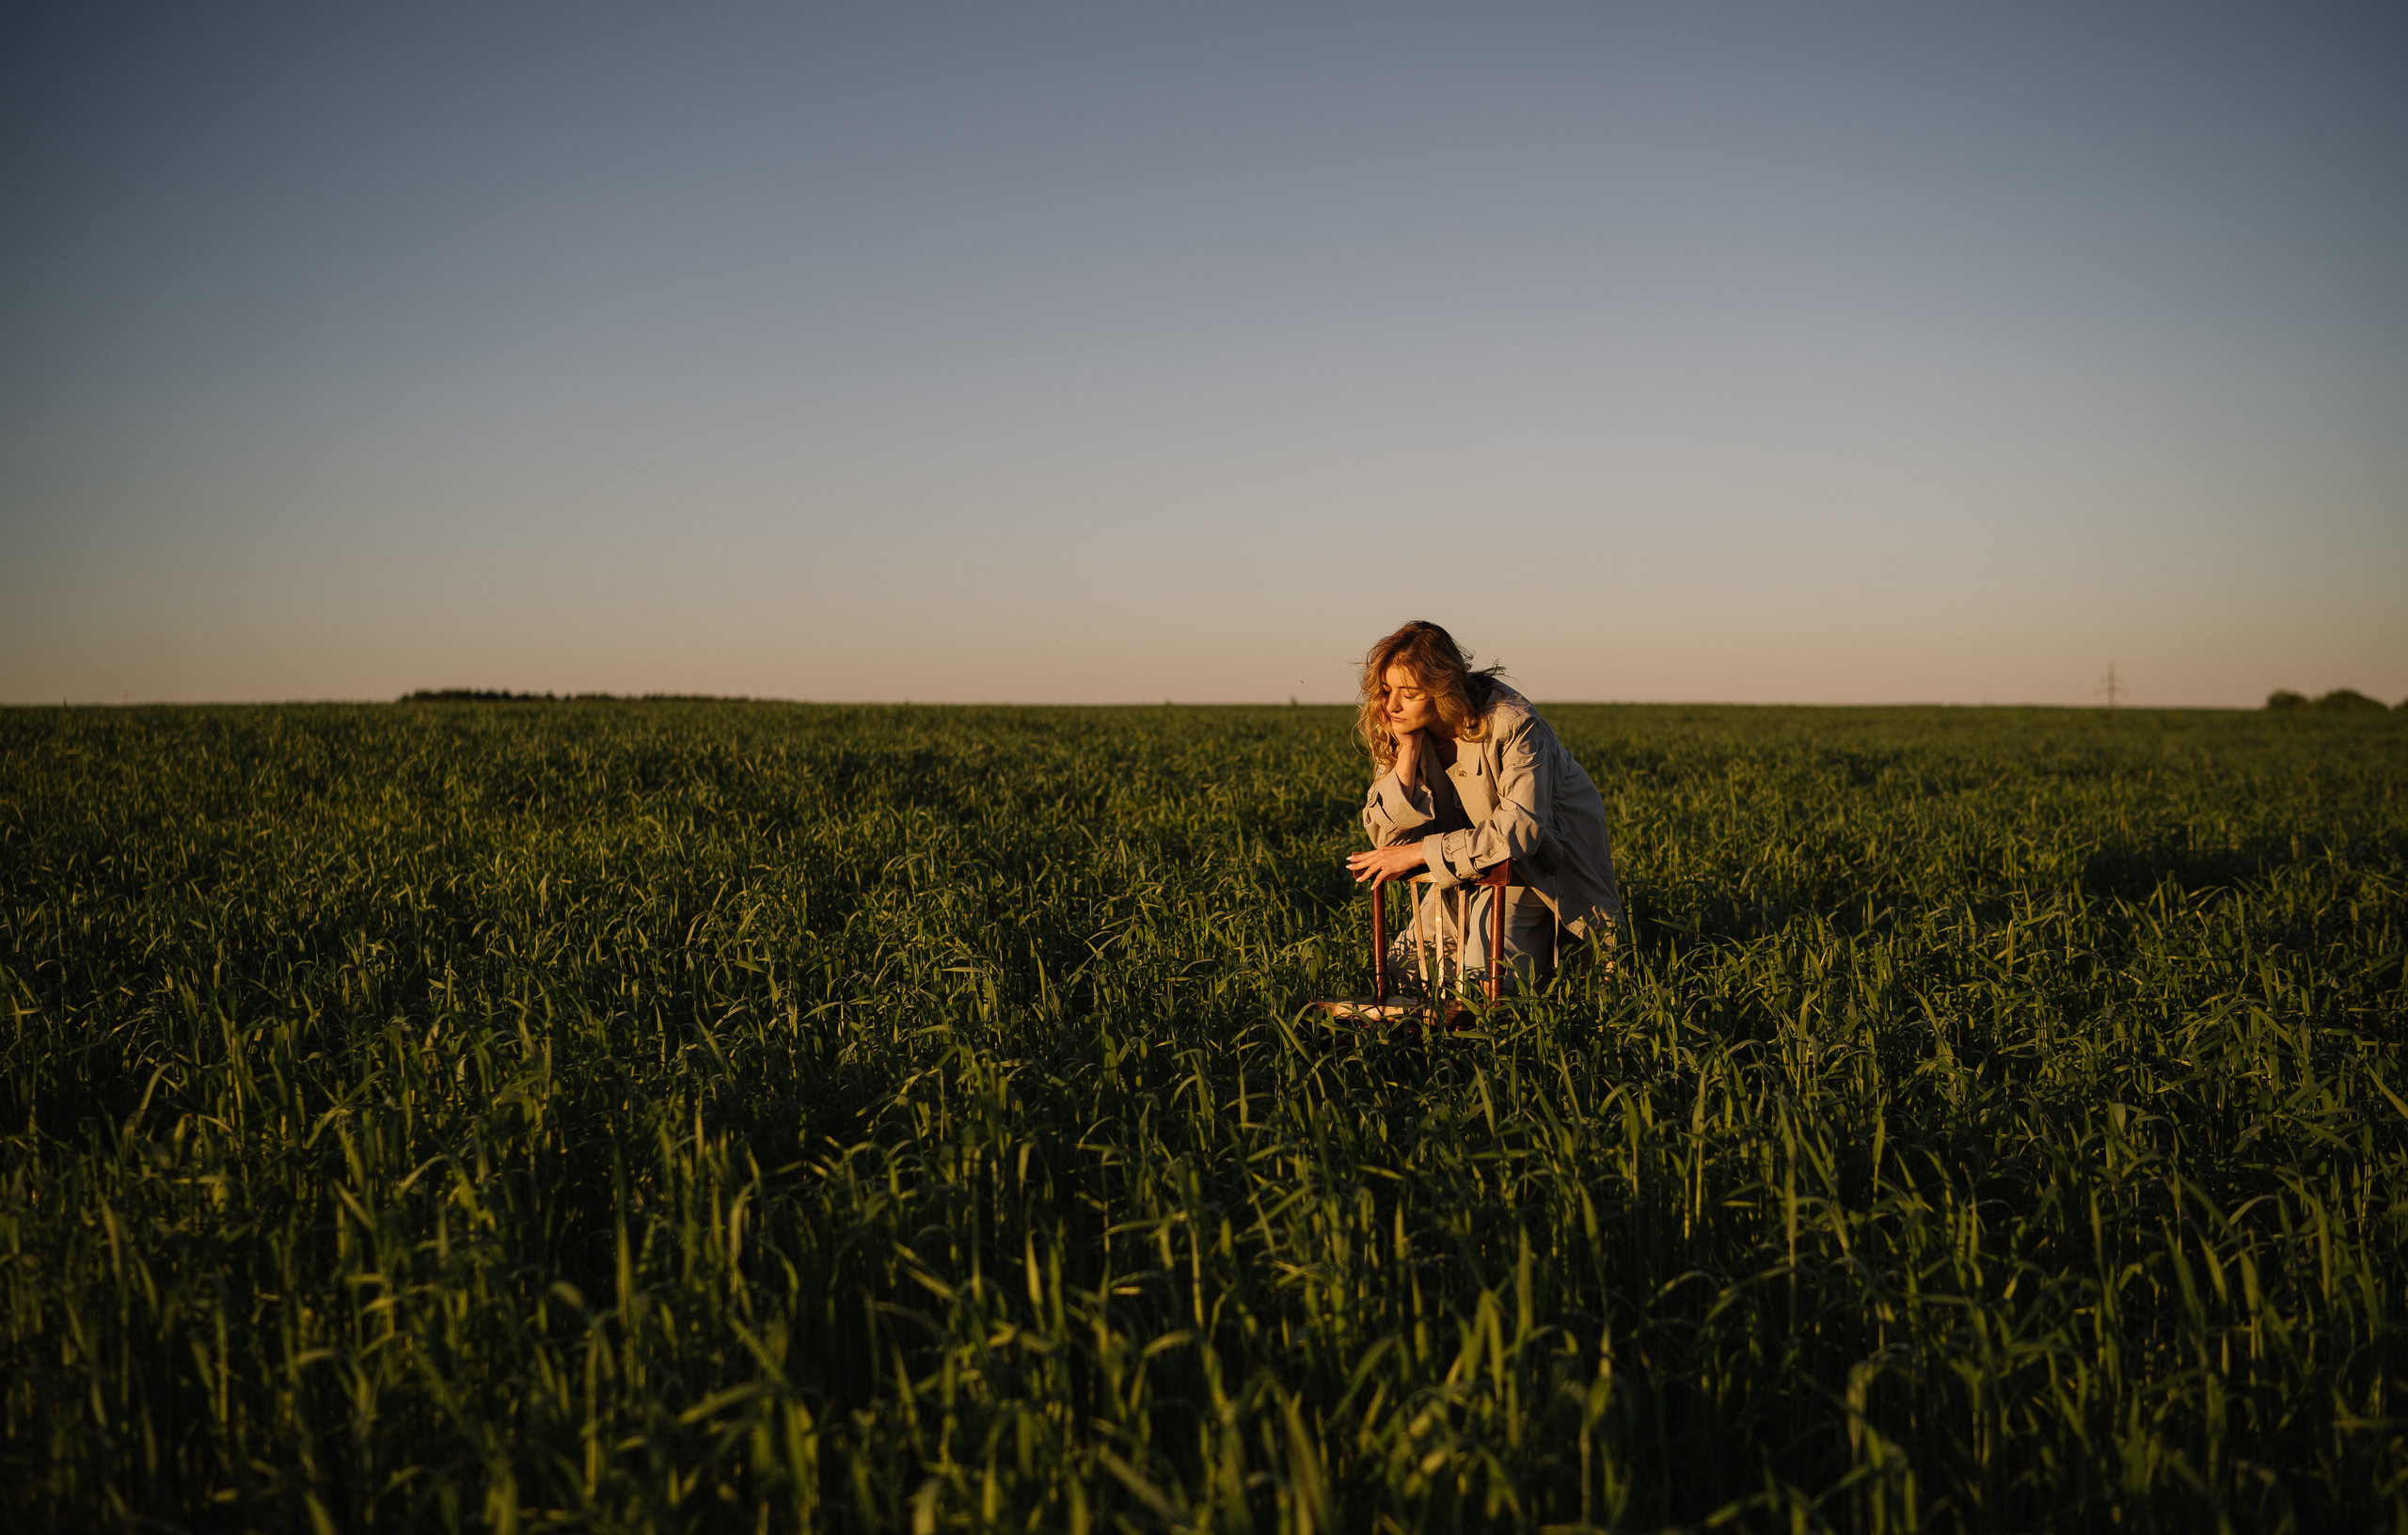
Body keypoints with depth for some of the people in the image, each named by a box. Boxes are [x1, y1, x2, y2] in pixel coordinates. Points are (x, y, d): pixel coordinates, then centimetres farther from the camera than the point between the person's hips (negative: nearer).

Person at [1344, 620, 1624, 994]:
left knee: (1482, 979, -20)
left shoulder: (1513, 724, -28)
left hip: (1543, 856, -6)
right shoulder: (1403, 732, -10)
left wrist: (1418, 852, -32)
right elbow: (1388, 838, -15)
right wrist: (1408, 753, -28)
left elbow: (1520, 830, -34)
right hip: (1471, 867, 6)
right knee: (1403, 969, 3)